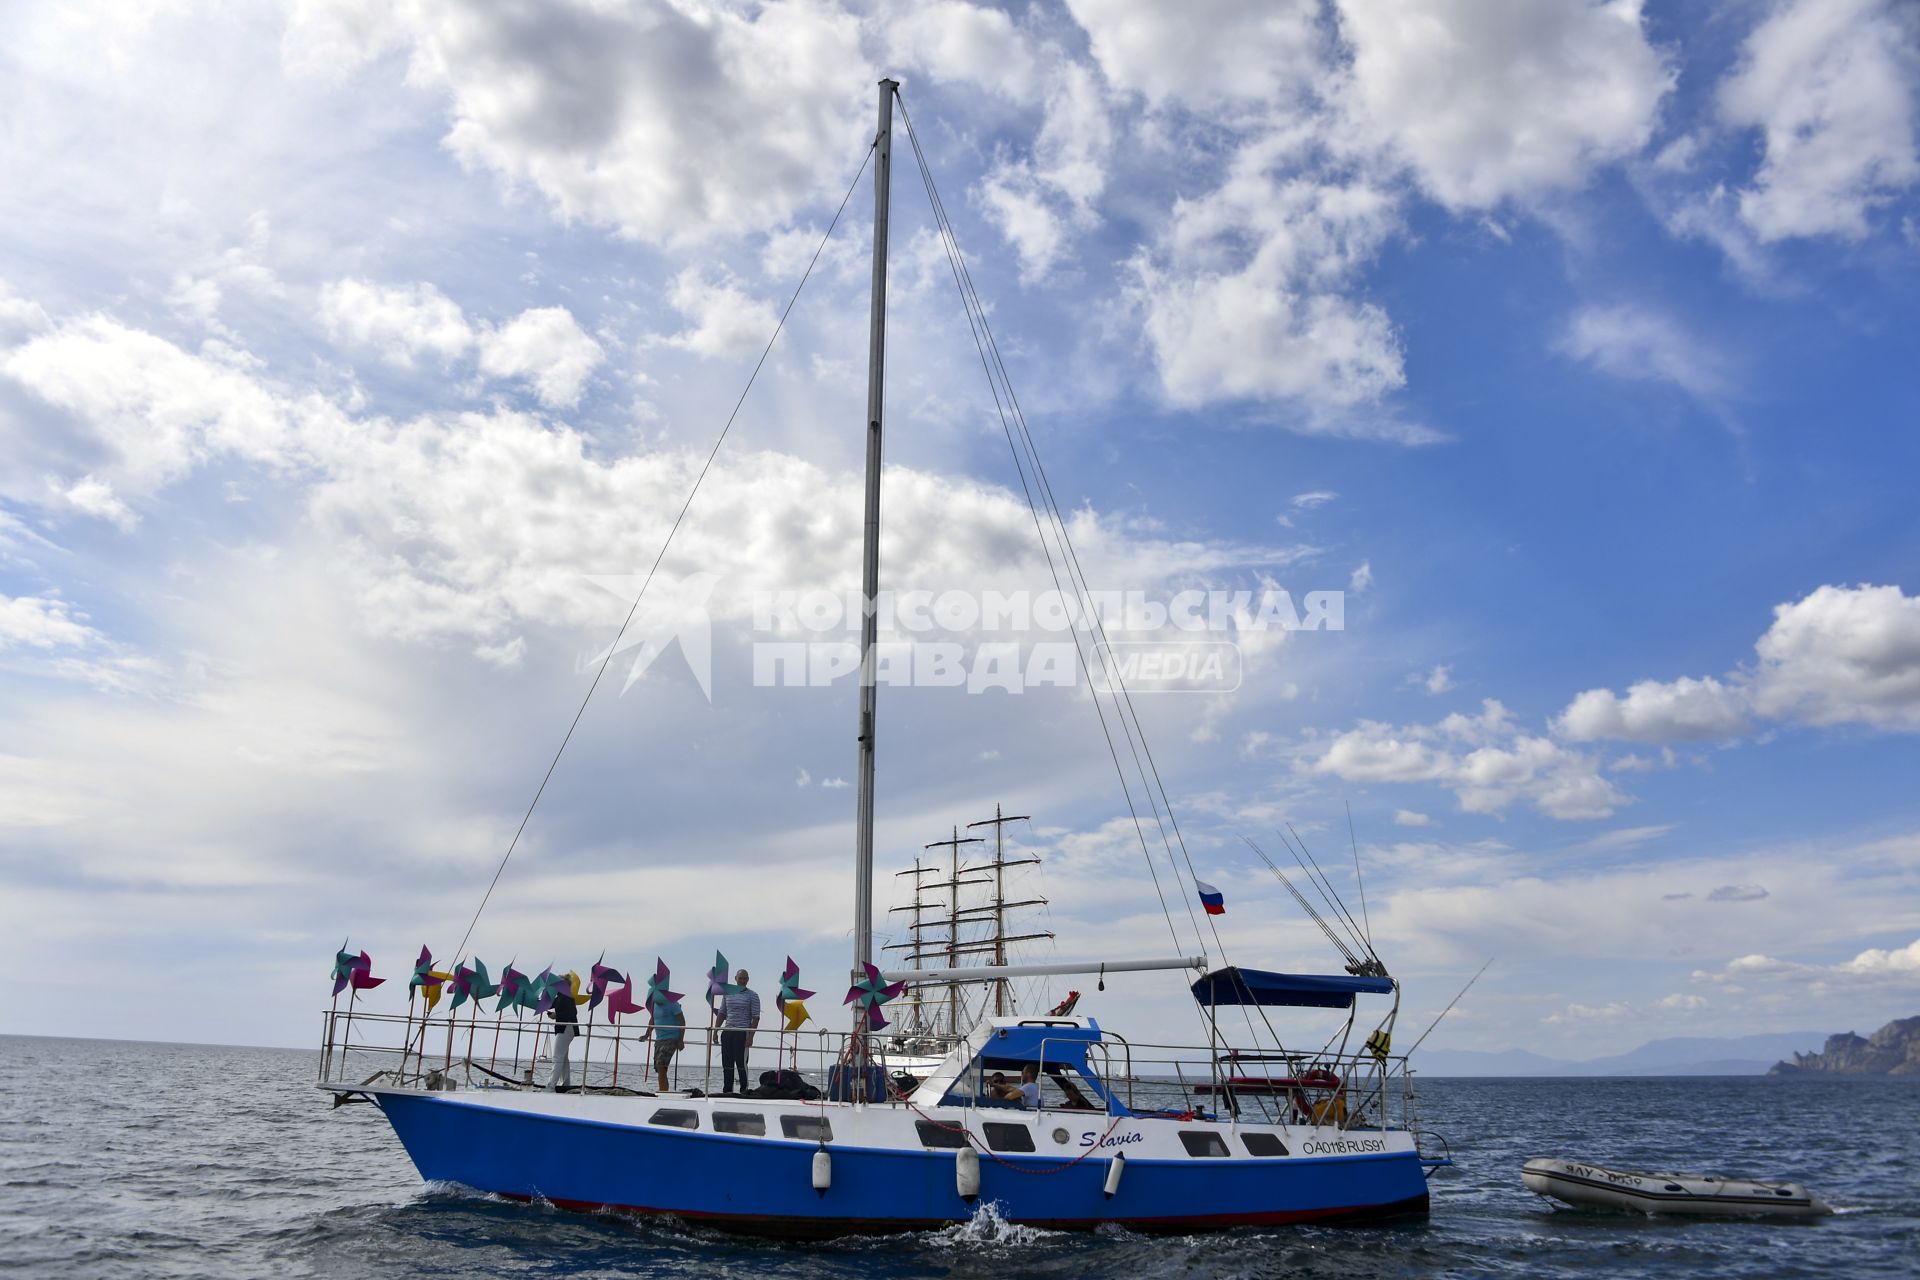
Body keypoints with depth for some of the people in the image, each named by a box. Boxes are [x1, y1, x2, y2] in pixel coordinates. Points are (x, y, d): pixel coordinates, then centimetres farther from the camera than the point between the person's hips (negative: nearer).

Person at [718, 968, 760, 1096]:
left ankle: (744, 1090, -2)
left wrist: (751, 1036, -13)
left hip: (742, 1033, -5)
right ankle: (727, 1090, 13)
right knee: (727, 1064, 6)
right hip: (727, 1032, 5)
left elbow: (755, 1017, -5)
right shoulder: (727, 993, 13)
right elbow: (722, 1013, 19)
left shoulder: (752, 996, 0)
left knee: (741, 1063, -8)